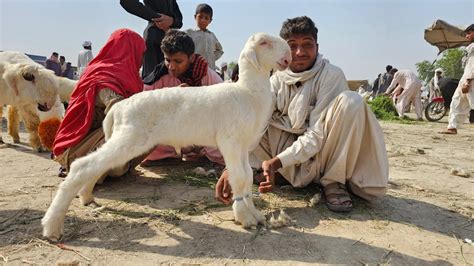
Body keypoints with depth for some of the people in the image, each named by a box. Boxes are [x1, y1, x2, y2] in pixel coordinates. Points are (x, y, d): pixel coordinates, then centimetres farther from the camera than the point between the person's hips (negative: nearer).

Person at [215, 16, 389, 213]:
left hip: (322, 156, -2)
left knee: (350, 101, -28)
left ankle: (334, 182, -15)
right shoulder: (277, 80, -5)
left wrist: (276, 161, -35)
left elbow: (318, 134, -23)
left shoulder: (331, 75, -15)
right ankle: (280, 175, -3)